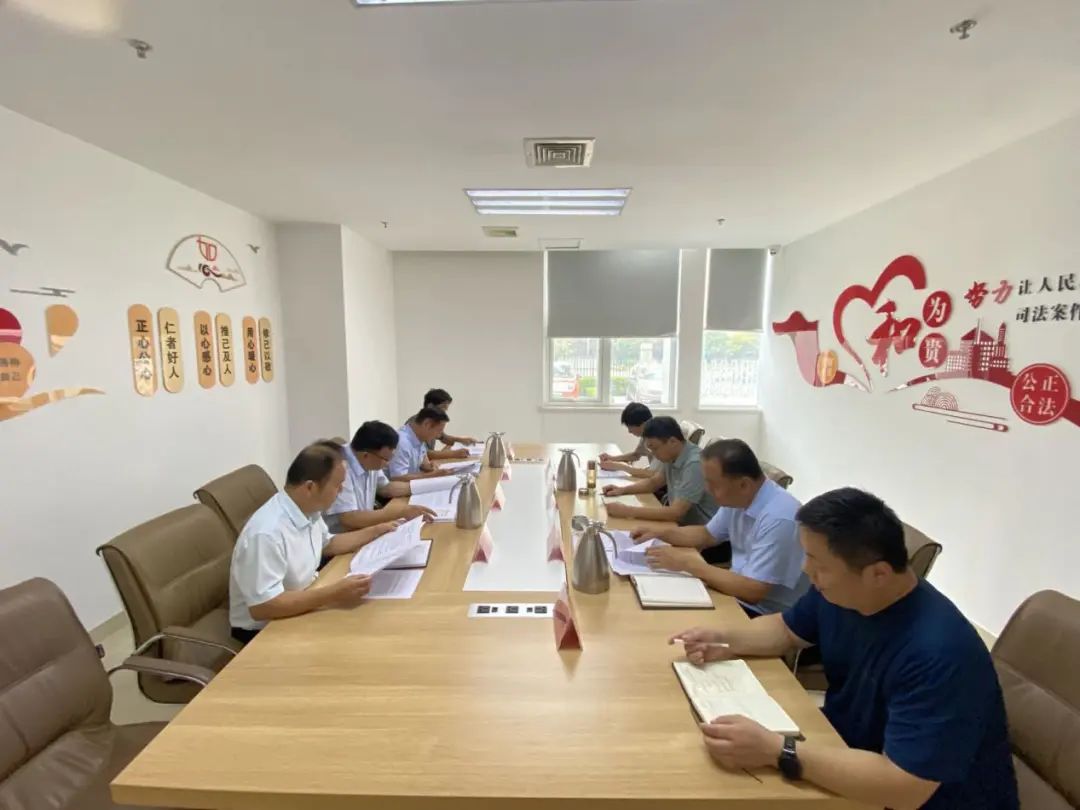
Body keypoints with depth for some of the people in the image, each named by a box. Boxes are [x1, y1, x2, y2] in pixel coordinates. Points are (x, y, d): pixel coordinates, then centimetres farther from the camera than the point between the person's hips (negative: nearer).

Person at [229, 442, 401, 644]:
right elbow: (261, 607, -31)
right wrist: (333, 594, -33)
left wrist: (376, 531, 10)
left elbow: (327, 544, 16)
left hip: (301, 603, 7)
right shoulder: (267, 532, -30)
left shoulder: (308, 511, -4)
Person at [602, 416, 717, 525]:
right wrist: (622, 489, 0)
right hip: (680, 523, 7)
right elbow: (654, 482, 16)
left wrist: (628, 511, -29)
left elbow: (676, 512, -30)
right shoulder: (671, 456, -1)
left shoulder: (694, 464, -27)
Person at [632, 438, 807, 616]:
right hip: (740, 594, 7)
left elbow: (753, 590, -29)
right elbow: (708, 534, 14)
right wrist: (660, 533, 1)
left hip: (768, 616, -7)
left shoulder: (779, 518, -29)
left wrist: (688, 563, -25)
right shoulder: (737, 499, -3)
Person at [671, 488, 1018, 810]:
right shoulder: (836, 593, -10)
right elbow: (787, 629, 8)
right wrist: (725, 640, -9)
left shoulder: (938, 653, -33)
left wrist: (775, 751, -36)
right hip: (850, 749, 6)